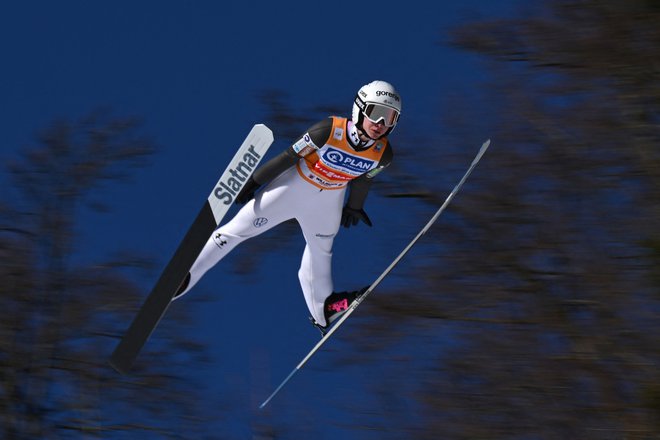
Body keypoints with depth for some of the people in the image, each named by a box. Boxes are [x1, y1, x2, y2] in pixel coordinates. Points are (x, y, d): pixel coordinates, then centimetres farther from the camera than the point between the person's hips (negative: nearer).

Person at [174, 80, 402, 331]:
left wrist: (354, 207, 21)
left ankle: (322, 309, 45)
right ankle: (184, 275, 6)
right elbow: (290, 156, -21)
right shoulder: (330, 130, -32)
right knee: (239, 228, -2)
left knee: (320, 250, 22)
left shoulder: (383, 154, -18)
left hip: (329, 199, 4)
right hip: (295, 185, -4)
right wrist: (254, 182, -12)